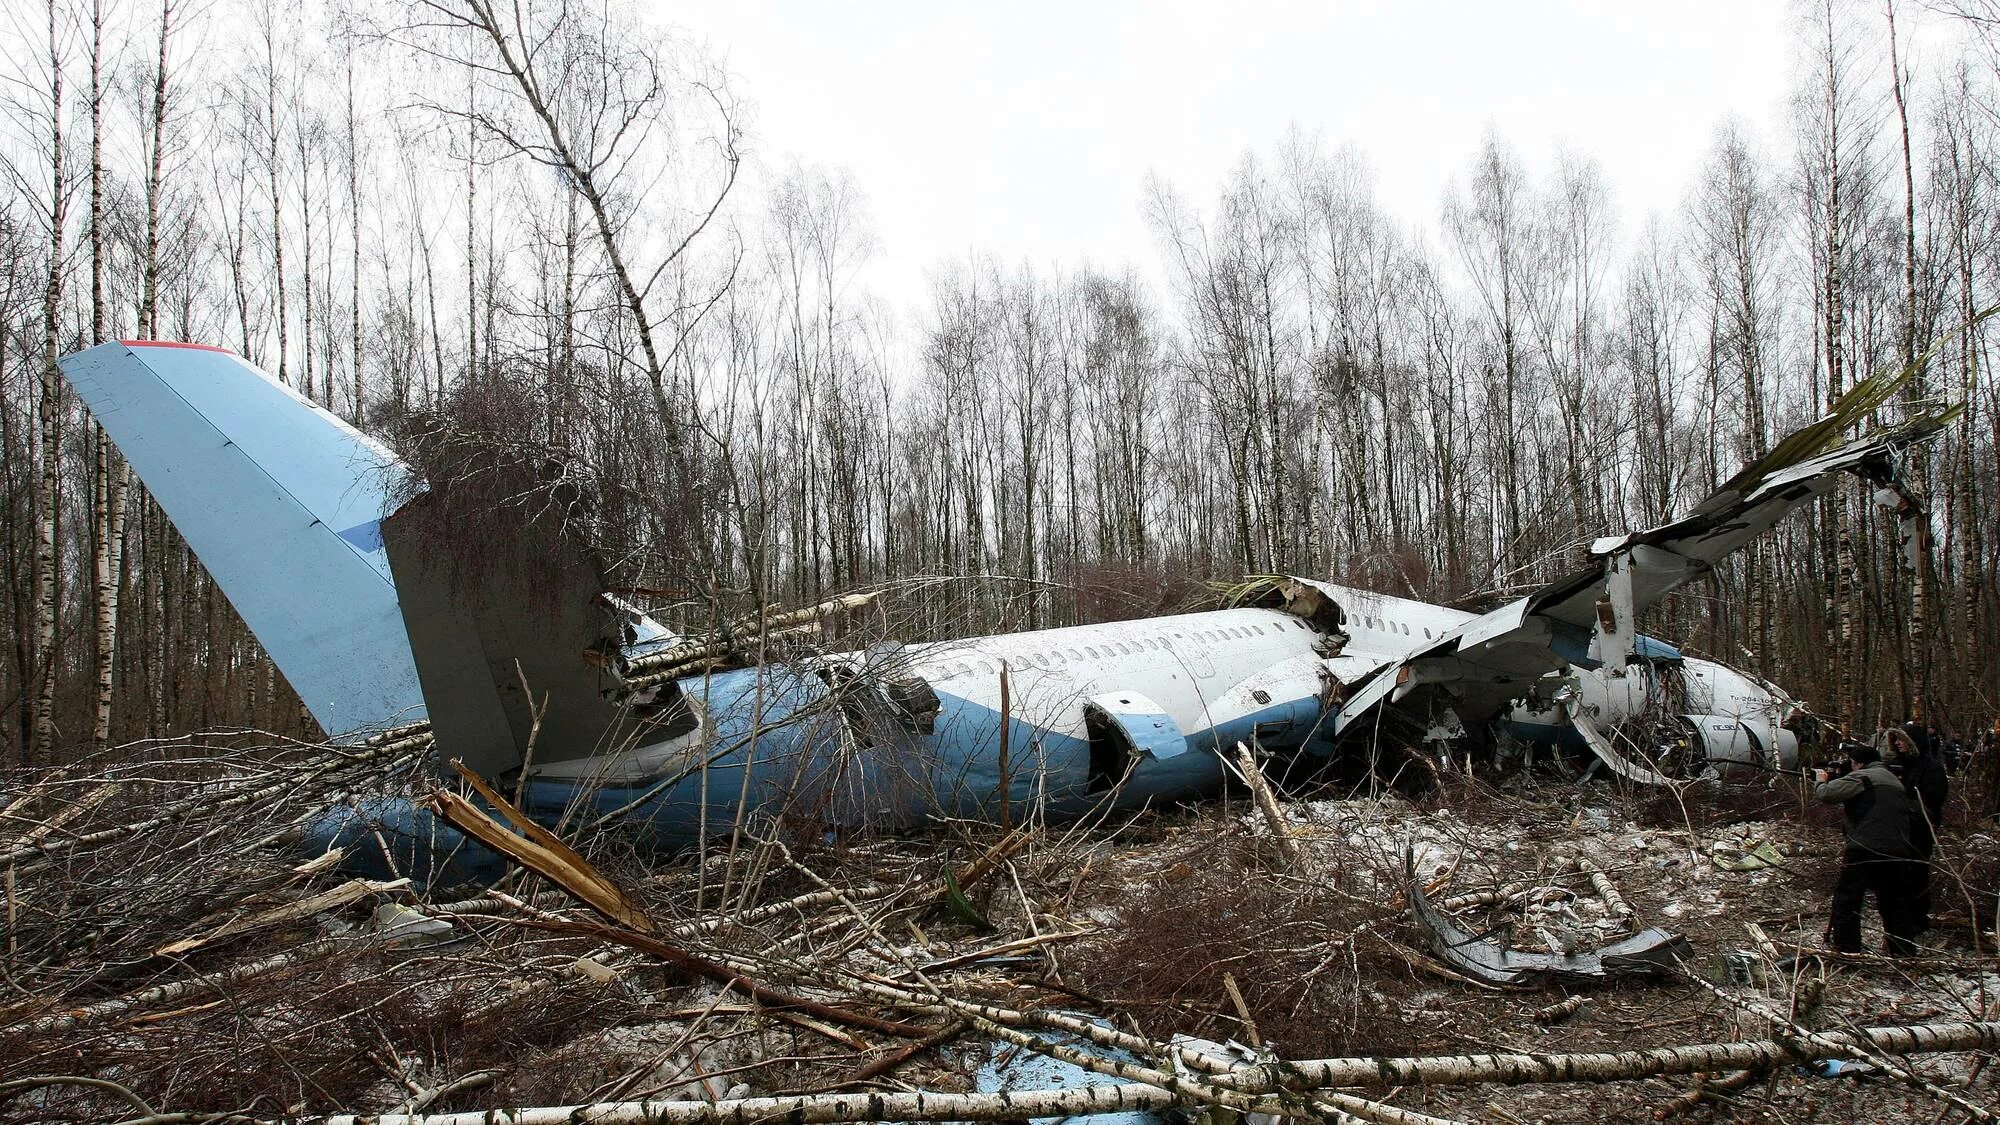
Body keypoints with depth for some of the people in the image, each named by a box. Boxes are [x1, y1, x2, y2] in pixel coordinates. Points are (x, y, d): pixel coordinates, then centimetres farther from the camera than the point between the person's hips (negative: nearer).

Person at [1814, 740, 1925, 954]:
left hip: (1866, 850, -8)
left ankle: (1846, 951, -2)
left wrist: (1820, 781, 7)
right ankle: (1905, 953, 19)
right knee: (1895, 905, 17)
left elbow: (1827, 794, -16)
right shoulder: (1894, 780, 22)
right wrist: (1833, 779, 21)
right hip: (1898, 852, 8)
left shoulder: (1861, 777, -5)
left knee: (1846, 902, 1)